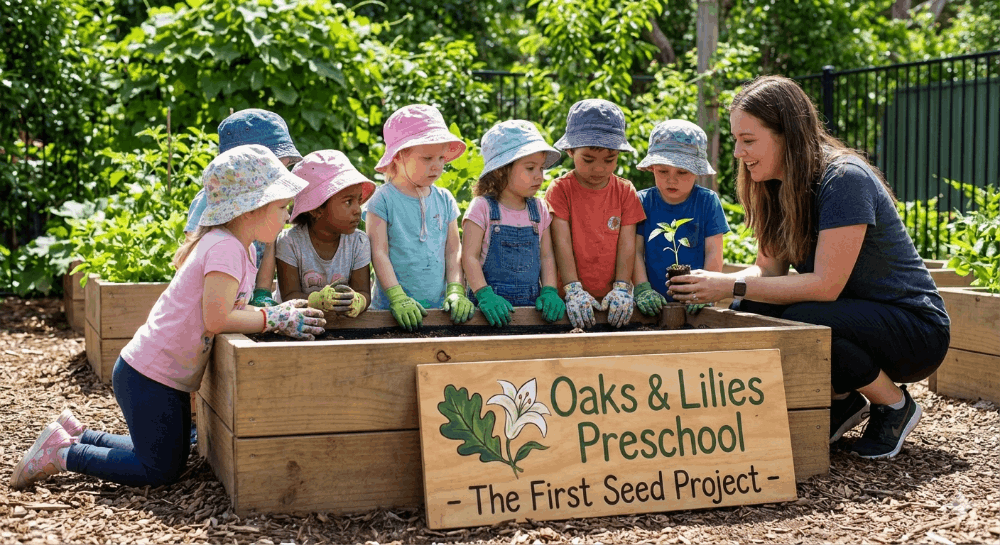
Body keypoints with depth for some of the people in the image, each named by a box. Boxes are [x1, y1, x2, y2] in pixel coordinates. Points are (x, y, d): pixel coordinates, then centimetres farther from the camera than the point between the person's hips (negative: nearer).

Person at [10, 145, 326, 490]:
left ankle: (77, 435, 27)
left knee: (172, 459, 20)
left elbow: (230, 309, 7)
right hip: (148, 376, -10)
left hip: (168, 377, 10)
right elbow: (216, 319, -28)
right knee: (161, 471, -1)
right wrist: (273, 319, -21)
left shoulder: (237, 248, 9)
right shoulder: (226, 248, -22)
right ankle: (62, 454, 7)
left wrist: (278, 313, -4)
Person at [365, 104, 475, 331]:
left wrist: (456, 292, -1)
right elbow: (379, 253, -7)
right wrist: (397, 298, -14)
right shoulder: (383, 200, -4)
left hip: (438, 307, 4)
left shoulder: (444, 200, 10)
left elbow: (453, 250, 11)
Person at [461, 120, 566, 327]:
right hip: (493, 306, -4)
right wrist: (484, 295, -16)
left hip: (531, 302, 4)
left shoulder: (539, 209, 12)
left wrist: (549, 292, 0)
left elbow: (546, 256, 14)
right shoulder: (483, 207, -2)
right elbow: (469, 256, -5)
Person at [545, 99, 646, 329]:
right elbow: (562, 242, -6)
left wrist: (621, 288, -8)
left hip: (613, 296, 3)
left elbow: (627, 243, 4)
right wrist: (573, 290, -16)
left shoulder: (625, 191, 9)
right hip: (572, 298, -3)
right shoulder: (560, 190, 2)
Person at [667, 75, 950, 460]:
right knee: (747, 312, -13)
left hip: (917, 330, -7)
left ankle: (895, 405, -7)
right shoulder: (781, 189, 3)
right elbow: (768, 269, 0)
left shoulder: (844, 179, -23)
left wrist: (731, 286, -27)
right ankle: (843, 401, 4)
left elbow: (825, 285, -28)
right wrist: (709, 287, -18)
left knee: (800, 322, -32)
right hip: (855, 315, 7)